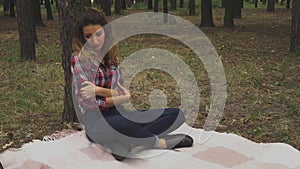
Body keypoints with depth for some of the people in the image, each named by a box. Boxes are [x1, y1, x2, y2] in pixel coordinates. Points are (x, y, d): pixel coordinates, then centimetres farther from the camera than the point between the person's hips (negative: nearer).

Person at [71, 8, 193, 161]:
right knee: (121, 124, -44)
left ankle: (127, 142, -22)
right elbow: (89, 104, -13)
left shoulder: (110, 56, 10)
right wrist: (124, 97, -4)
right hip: (96, 122, -7)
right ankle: (158, 142, -13)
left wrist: (98, 90, -17)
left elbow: (122, 91, 3)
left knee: (177, 114, -6)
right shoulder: (80, 59, -9)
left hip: (119, 114, 7)